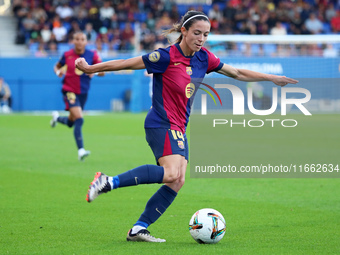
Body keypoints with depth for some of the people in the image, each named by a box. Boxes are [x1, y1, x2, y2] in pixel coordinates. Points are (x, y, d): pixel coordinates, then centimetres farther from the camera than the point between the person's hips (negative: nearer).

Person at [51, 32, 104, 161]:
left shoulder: (92, 55, -4)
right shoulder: (67, 55, -5)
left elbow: (102, 71, -1)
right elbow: (57, 66, 12)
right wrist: (58, 72, -10)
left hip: (83, 92, 4)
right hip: (70, 91, -4)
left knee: (71, 123, 18)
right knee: (79, 120, -22)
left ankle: (56, 117, 53)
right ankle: (81, 150, -22)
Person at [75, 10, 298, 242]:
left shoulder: (203, 58, 6)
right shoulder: (167, 57, -14)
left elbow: (237, 73, 16)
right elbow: (127, 64, -8)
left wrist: (273, 78, 14)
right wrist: (90, 69, -5)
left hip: (178, 129, 8)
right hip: (162, 125, -8)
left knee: (178, 181, -3)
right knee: (172, 174, -28)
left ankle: (139, 229, -1)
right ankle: (109, 182, -24)